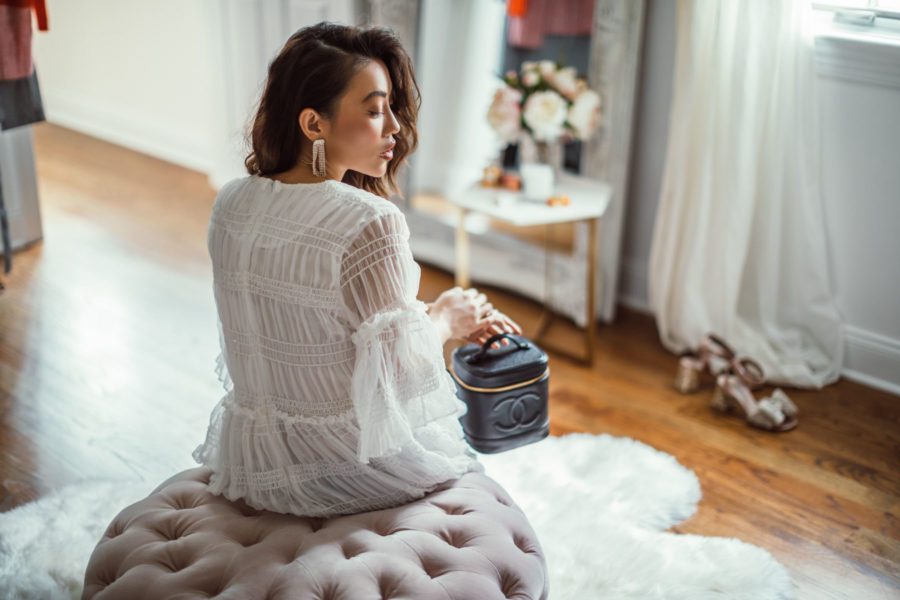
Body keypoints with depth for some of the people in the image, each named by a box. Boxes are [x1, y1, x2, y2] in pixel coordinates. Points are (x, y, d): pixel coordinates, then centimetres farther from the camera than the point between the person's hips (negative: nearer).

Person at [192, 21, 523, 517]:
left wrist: (440, 313, 7)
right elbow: (399, 370, -23)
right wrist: (443, 318, -3)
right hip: (355, 471, -6)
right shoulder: (369, 222, -27)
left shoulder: (230, 205, -4)